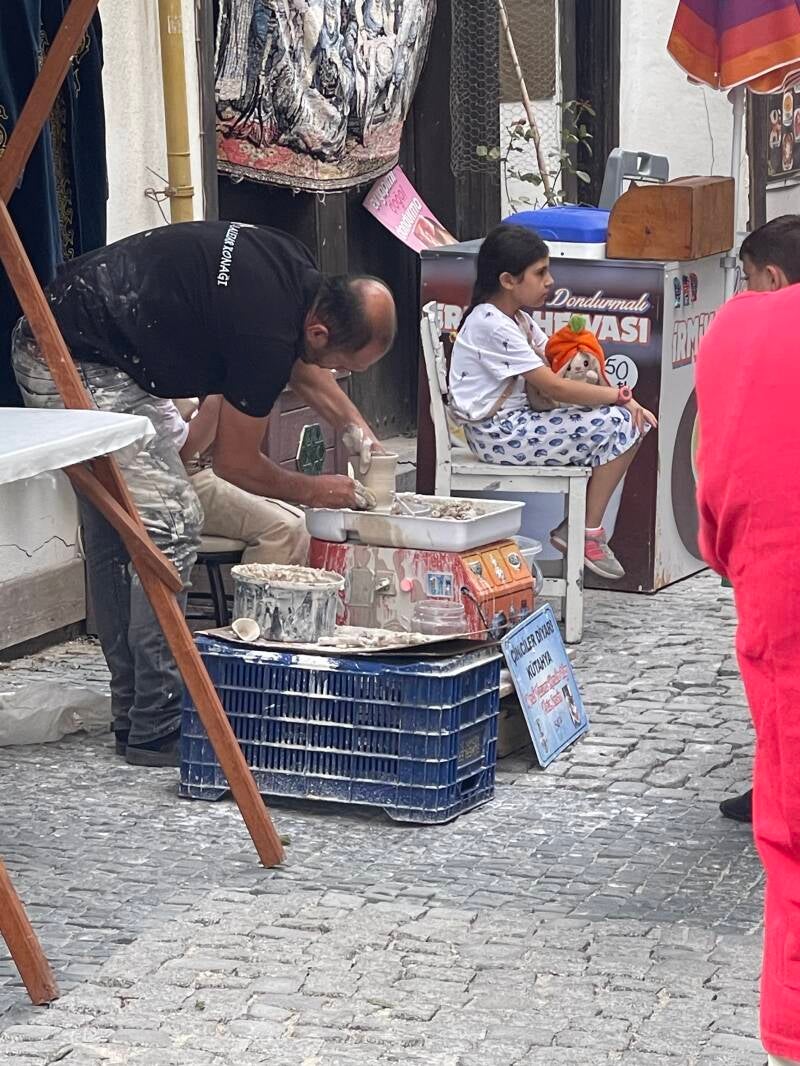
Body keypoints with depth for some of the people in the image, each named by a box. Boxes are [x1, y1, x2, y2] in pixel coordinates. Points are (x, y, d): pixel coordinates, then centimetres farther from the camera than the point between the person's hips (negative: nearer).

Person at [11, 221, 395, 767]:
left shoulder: (299, 270, 2)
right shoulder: (267, 334, -24)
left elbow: (302, 365, 26)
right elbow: (235, 463, -8)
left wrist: (359, 429, 18)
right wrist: (313, 491, 6)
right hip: (80, 368, -11)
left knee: (114, 536, 13)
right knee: (169, 523, -11)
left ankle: (133, 713, 21)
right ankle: (158, 729, -7)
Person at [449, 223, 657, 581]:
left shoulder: (517, 319, 14)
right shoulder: (492, 325, -19)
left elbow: (557, 366, 11)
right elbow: (554, 388, -21)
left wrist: (618, 397, -6)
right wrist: (620, 396, -13)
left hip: (515, 423, 10)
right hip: (496, 434, -10)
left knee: (632, 423, 3)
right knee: (617, 424, -15)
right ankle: (589, 534, -4)